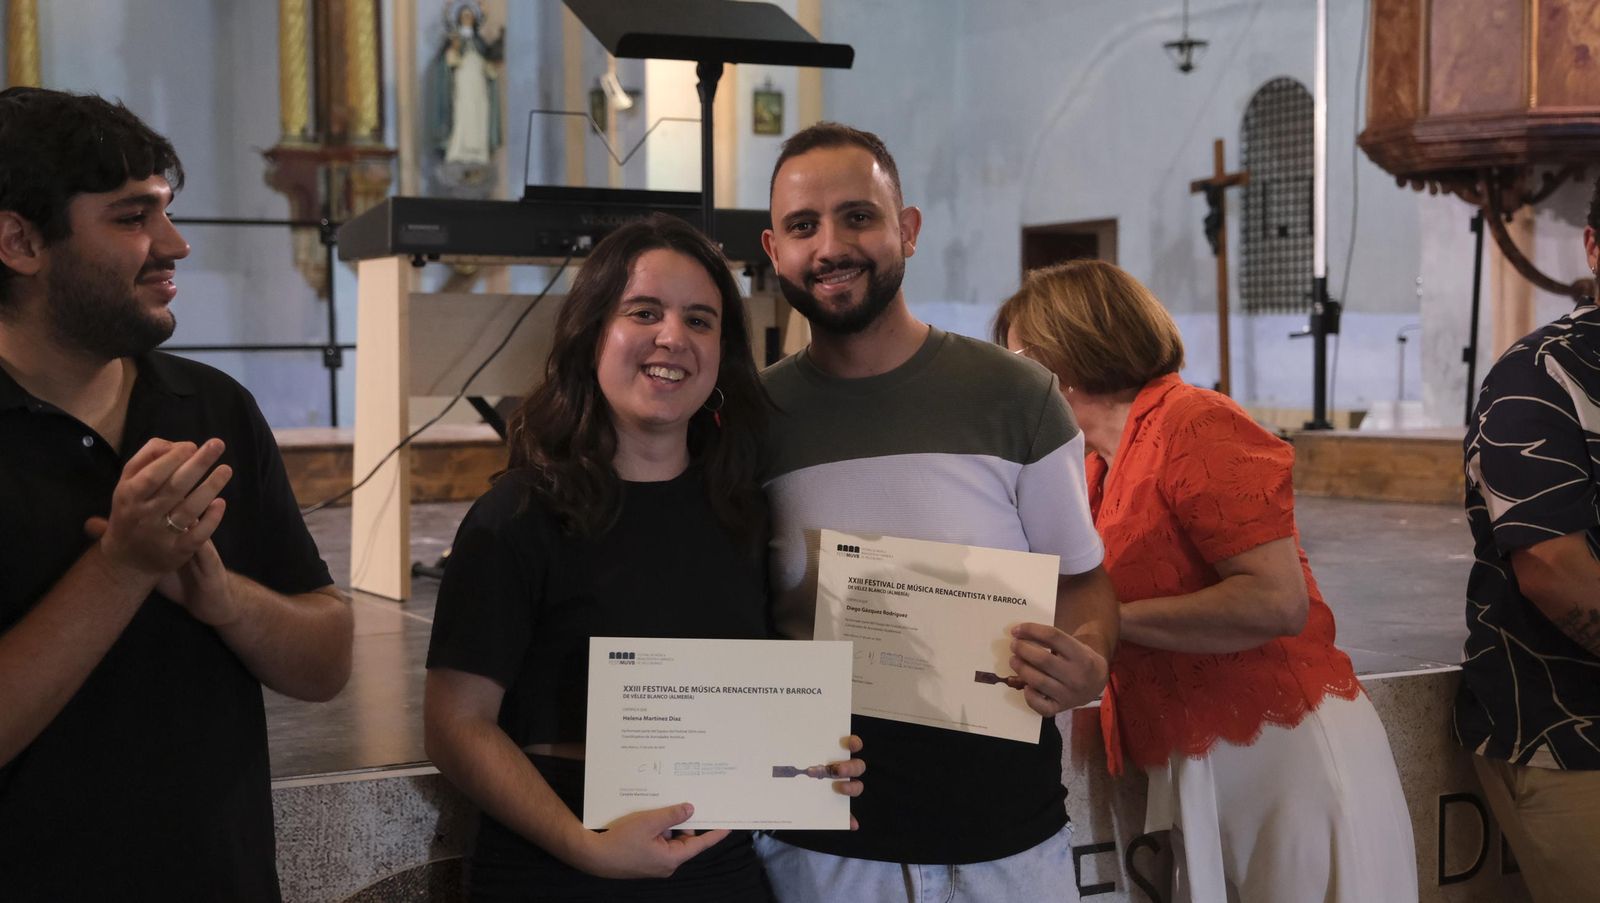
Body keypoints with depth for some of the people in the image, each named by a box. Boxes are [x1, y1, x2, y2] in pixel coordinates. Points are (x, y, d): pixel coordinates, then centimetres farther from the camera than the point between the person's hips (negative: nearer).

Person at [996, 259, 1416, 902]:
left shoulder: (1192, 421, -11)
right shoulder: (1102, 466, 12)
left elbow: (1277, 601, -20)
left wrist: (1108, 619, -17)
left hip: (1285, 752, -7)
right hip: (1198, 773, 7)